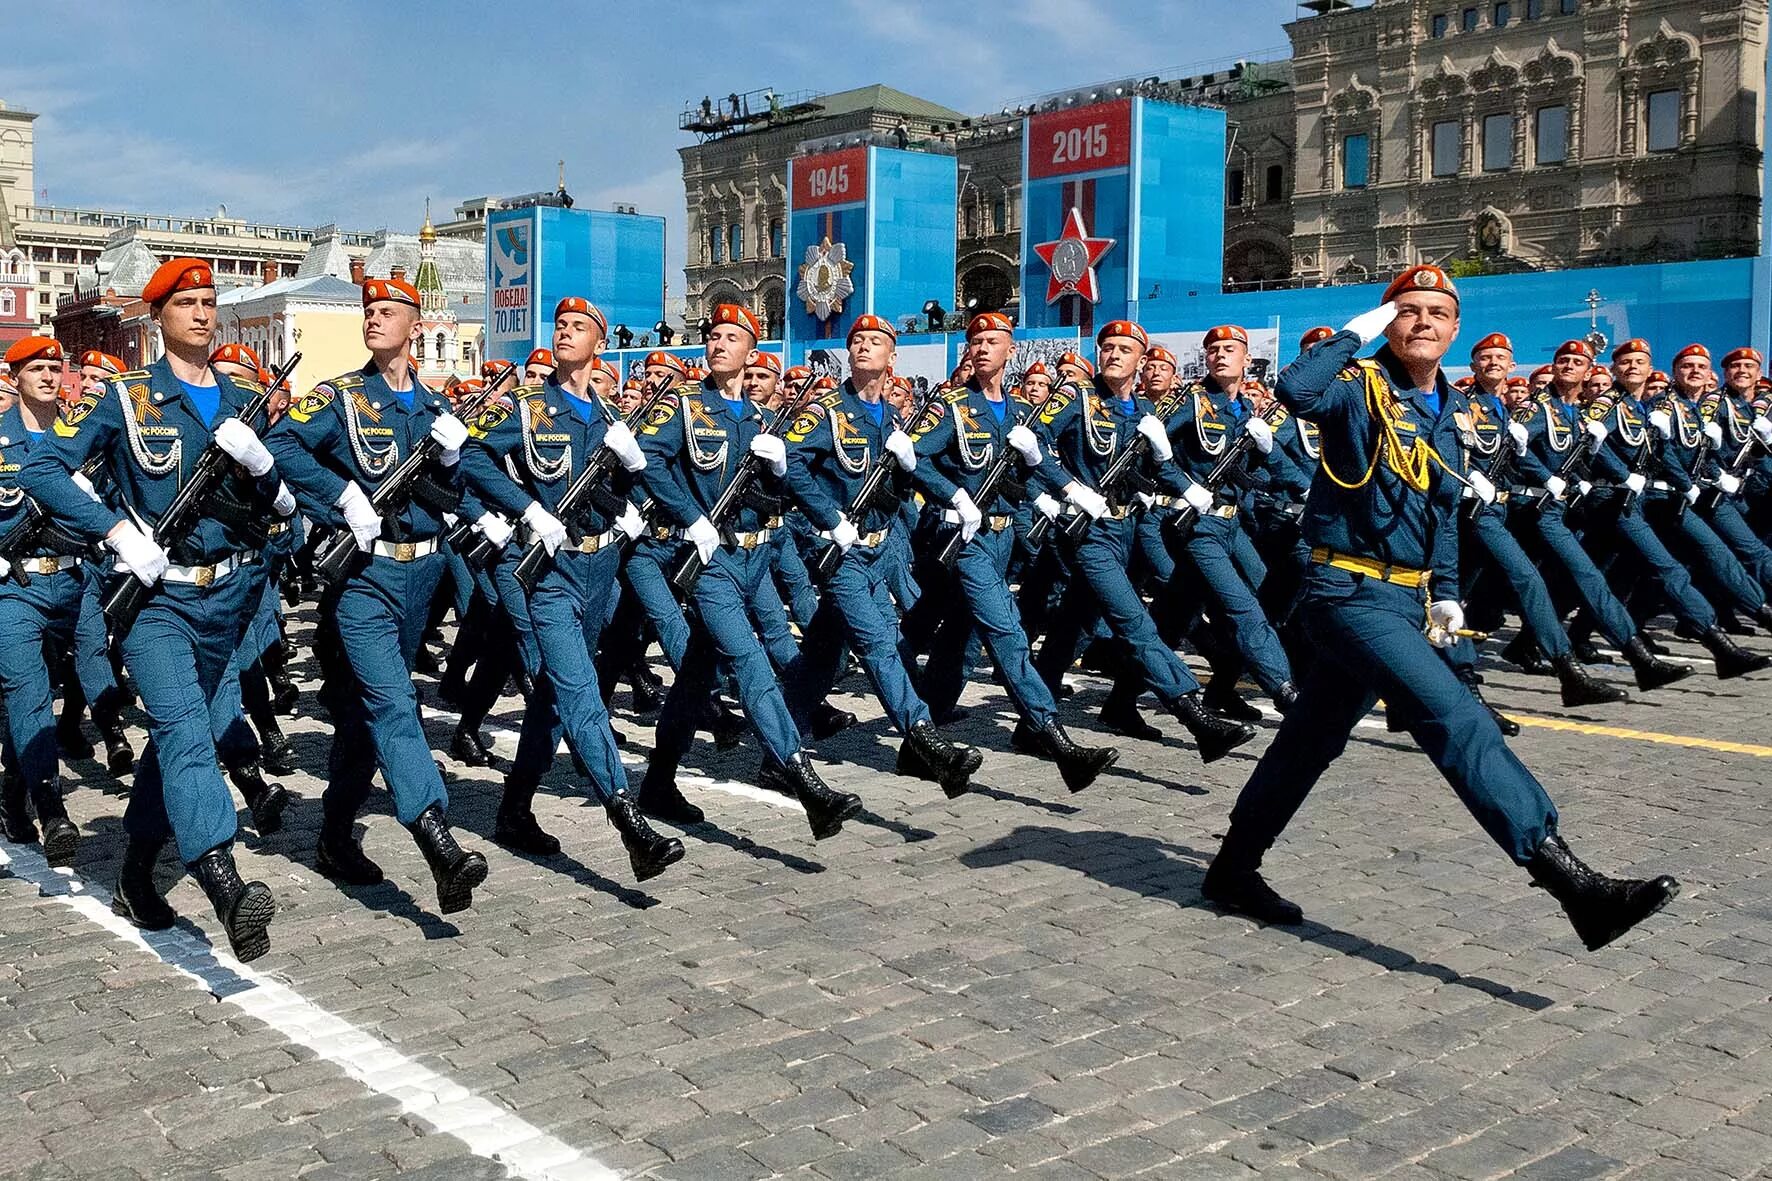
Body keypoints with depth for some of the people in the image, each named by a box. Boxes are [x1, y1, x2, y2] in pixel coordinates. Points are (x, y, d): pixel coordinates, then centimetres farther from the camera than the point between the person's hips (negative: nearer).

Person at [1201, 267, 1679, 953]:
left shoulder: (1451, 412, 14)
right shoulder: (1361, 388, -10)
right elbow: (1295, 390, -33)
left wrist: (1447, 593, 15)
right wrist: (1356, 334, -18)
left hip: (1406, 599, 8)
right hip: (1350, 592, -8)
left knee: (1313, 739, 14)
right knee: (1457, 721, -18)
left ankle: (1234, 870, 26)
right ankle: (1566, 878, -21)